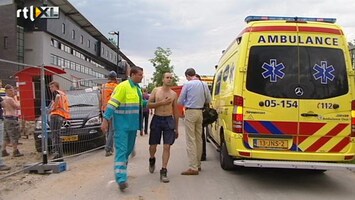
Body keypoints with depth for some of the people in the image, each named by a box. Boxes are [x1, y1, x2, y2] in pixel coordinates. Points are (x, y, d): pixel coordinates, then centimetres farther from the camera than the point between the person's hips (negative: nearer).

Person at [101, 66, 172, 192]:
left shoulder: (138, 88, 14)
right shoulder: (123, 86, -13)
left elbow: (143, 104, 22)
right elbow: (112, 103, -16)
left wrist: (160, 104, 19)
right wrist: (105, 121, -21)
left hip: (132, 124, 8)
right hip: (121, 124, -8)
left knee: (129, 149, 15)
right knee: (121, 150, -11)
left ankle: (121, 169, 34)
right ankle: (121, 179, -14)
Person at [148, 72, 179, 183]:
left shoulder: (174, 94, 9)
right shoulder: (156, 90, 5)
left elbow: (175, 111, 13)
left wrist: (176, 128, 13)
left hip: (169, 120, 1)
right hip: (157, 119, 0)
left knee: (167, 147, -5)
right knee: (153, 145, 7)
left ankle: (163, 172, 1)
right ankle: (152, 160, 39)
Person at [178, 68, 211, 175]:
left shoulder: (187, 84, -8)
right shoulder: (204, 84, 6)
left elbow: (180, 101, -2)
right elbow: (208, 100, 12)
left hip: (190, 112, -6)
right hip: (200, 112, 6)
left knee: (191, 140, -5)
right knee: (199, 138, 14)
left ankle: (193, 167, -6)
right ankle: (198, 164, 23)